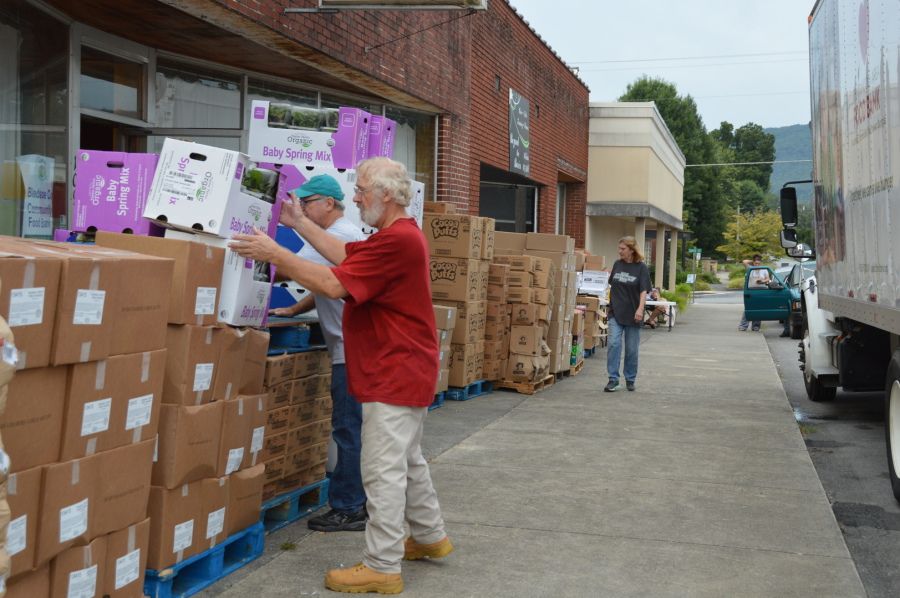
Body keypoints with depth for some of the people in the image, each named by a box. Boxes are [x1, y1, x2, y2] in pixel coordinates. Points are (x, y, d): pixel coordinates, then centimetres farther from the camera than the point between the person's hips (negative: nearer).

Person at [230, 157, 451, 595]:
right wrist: (299, 224, 13)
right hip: (404, 372, 11)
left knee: (384, 471, -5)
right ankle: (430, 537, 36)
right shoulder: (401, 234, 13)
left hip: (394, 375, -11)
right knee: (407, 460, 22)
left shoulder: (395, 240, -22)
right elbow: (347, 256, 15)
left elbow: (333, 284, -25)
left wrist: (274, 254, -20)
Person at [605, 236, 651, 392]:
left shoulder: (641, 268, -6)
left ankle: (630, 380, 21)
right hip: (616, 313, 2)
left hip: (632, 315, -2)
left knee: (631, 349, 6)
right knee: (614, 344, -10)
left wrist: (640, 308, -25)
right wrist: (610, 303, 14)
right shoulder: (617, 264, 5)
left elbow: (644, 291, -13)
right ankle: (613, 379, -7)